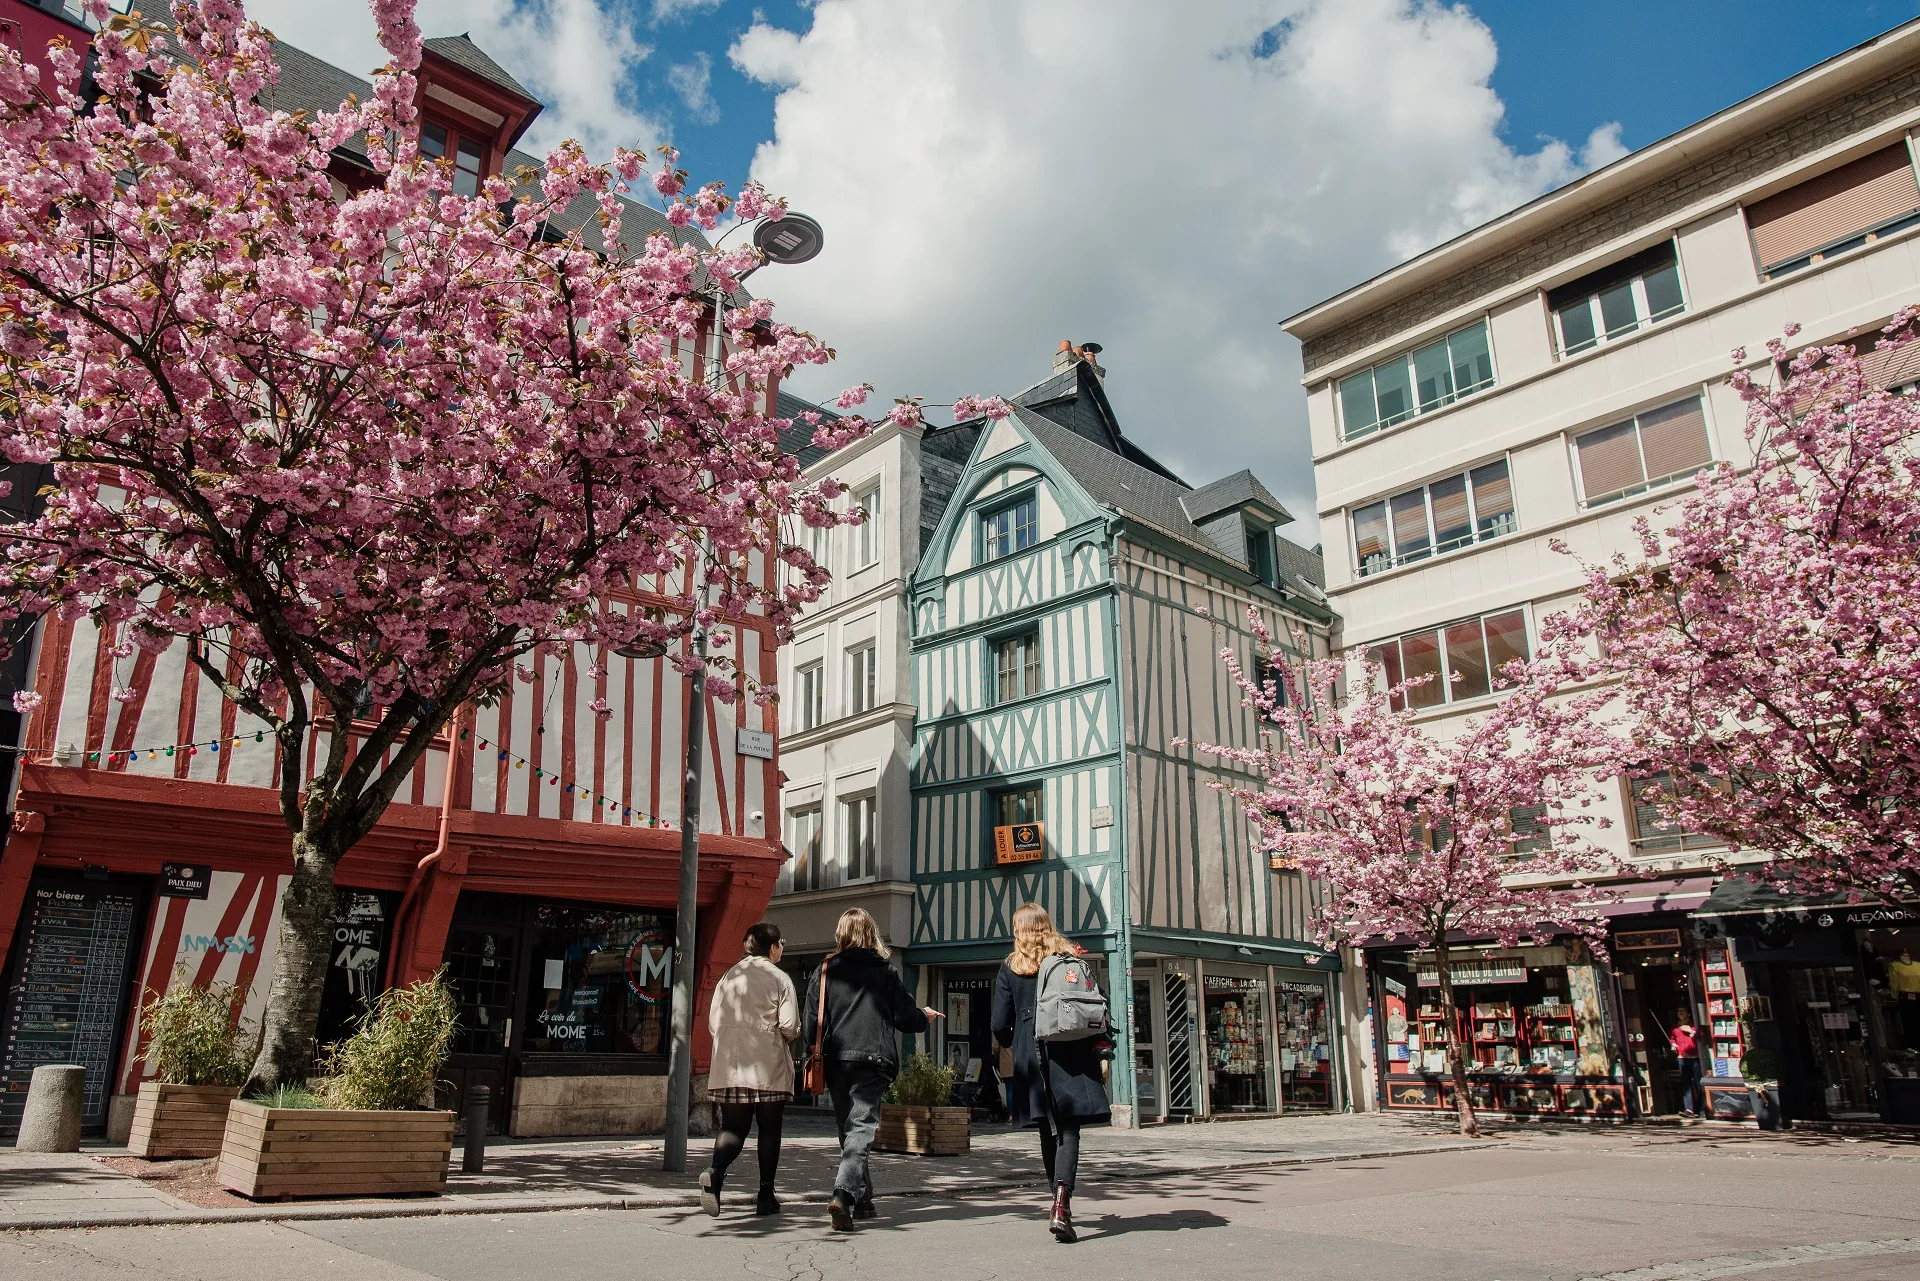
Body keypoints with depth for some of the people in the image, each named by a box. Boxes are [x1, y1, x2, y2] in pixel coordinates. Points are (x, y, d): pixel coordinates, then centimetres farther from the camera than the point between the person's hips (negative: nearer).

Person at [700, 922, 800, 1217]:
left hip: (731, 1068, 4)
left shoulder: (728, 977, 9)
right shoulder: (779, 978, -4)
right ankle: (765, 1197, 11)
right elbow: (790, 1026, -10)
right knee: (769, 1130, 8)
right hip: (769, 1068, -3)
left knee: (732, 1127, 7)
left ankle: (715, 1172, -21)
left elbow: (713, 1023, 10)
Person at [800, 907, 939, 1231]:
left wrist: (814, 1051, 19)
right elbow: (906, 1017, 5)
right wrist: (926, 1016, 27)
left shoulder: (825, 970, 4)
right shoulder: (884, 971, 3)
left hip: (835, 1060, 2)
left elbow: (809, 1020, 1)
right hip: (872, 1059, -2)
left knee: (847, 1129, 16)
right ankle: (843, 1193, -26)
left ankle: (862, 1200, 22)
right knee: (861, 1128, -6)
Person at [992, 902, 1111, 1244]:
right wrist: (1096, 1046, 15)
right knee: (1069, 1130, -3)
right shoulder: (1072, 960, 4)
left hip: (1033, 1059, 0)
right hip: (1072, 1058, 0)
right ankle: (1061, 1204, -21)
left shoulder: (1010, 969, 2)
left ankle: (1058, 1199, 25)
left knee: (1048, 1130, 15)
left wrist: (1012, 1043, 20)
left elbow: (1000, 1026, -1)